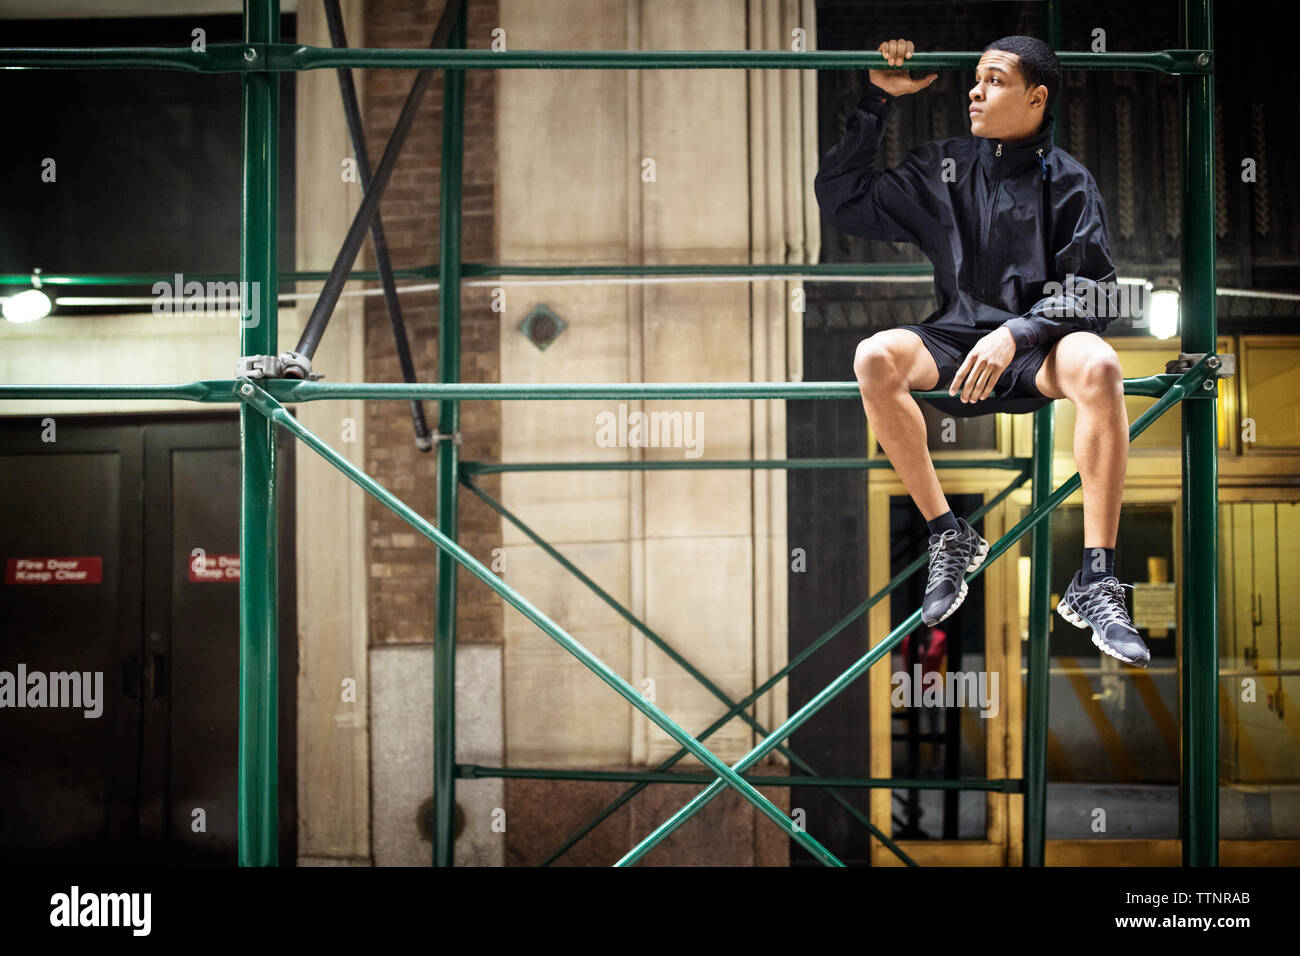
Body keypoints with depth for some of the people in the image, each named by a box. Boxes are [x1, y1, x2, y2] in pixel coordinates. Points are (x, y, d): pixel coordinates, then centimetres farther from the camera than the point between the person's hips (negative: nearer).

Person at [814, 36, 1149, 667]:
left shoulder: (1068, 183, 2)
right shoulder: (943, 169, 11)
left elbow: (1091, 296, -5)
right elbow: (842, 200, 12)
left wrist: (1016, 334, -22)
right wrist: (878, 100, 8)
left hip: (1039, 350, -2)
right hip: (956, 343, 3)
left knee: (1098, 365, -36)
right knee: (873, 358, -29)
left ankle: (1095, 583, -34)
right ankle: (948, 538, -18)